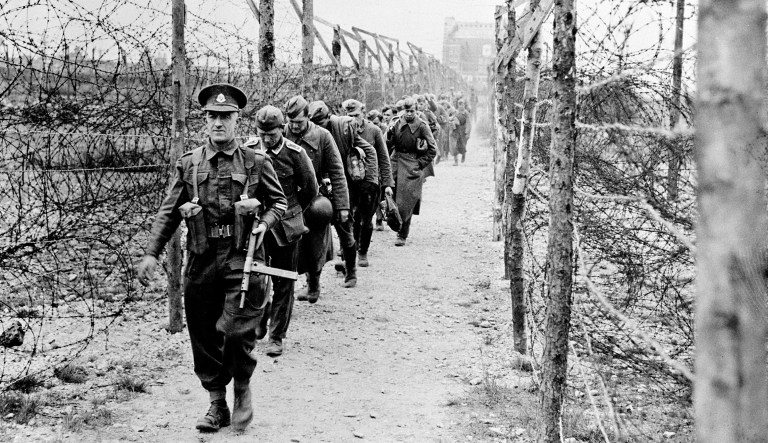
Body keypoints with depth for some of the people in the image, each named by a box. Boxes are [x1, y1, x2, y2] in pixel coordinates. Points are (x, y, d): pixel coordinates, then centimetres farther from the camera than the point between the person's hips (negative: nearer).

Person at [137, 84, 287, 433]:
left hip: (242, 259, -2)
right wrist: (152, 253, 2)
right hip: (201, 261, 3)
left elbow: (279, 202, 13)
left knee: (236, 331, -13)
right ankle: (217, 404, 23)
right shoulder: (188, 164, 7)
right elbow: (168, 212, 9)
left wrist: (264, 223, -7)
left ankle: (242, 390, 15)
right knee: (204, 336, 7)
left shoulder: (256, 163, 3)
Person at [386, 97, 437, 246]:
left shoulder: (421, 126, -5)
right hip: (396, 162, 4)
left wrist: (421, 163, -5)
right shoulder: (396, 124, 3)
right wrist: (389, 133, -13)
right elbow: (389, 145, 5)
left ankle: (402, 235, 5)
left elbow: (432, 149, -1)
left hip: (412, 166, -3)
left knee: (405, 202, -3)